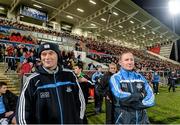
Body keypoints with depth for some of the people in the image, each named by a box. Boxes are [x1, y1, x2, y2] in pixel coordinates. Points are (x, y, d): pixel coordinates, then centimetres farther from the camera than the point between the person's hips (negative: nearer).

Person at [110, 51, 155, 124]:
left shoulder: (140, 77, 5)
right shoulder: (115, 78, -9)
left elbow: (150, 96, -1)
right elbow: (120, 96, -23)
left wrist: (140, 104, -17)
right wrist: (141, 95, -11)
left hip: (142, 118, 4)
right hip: (123, 119, -4)